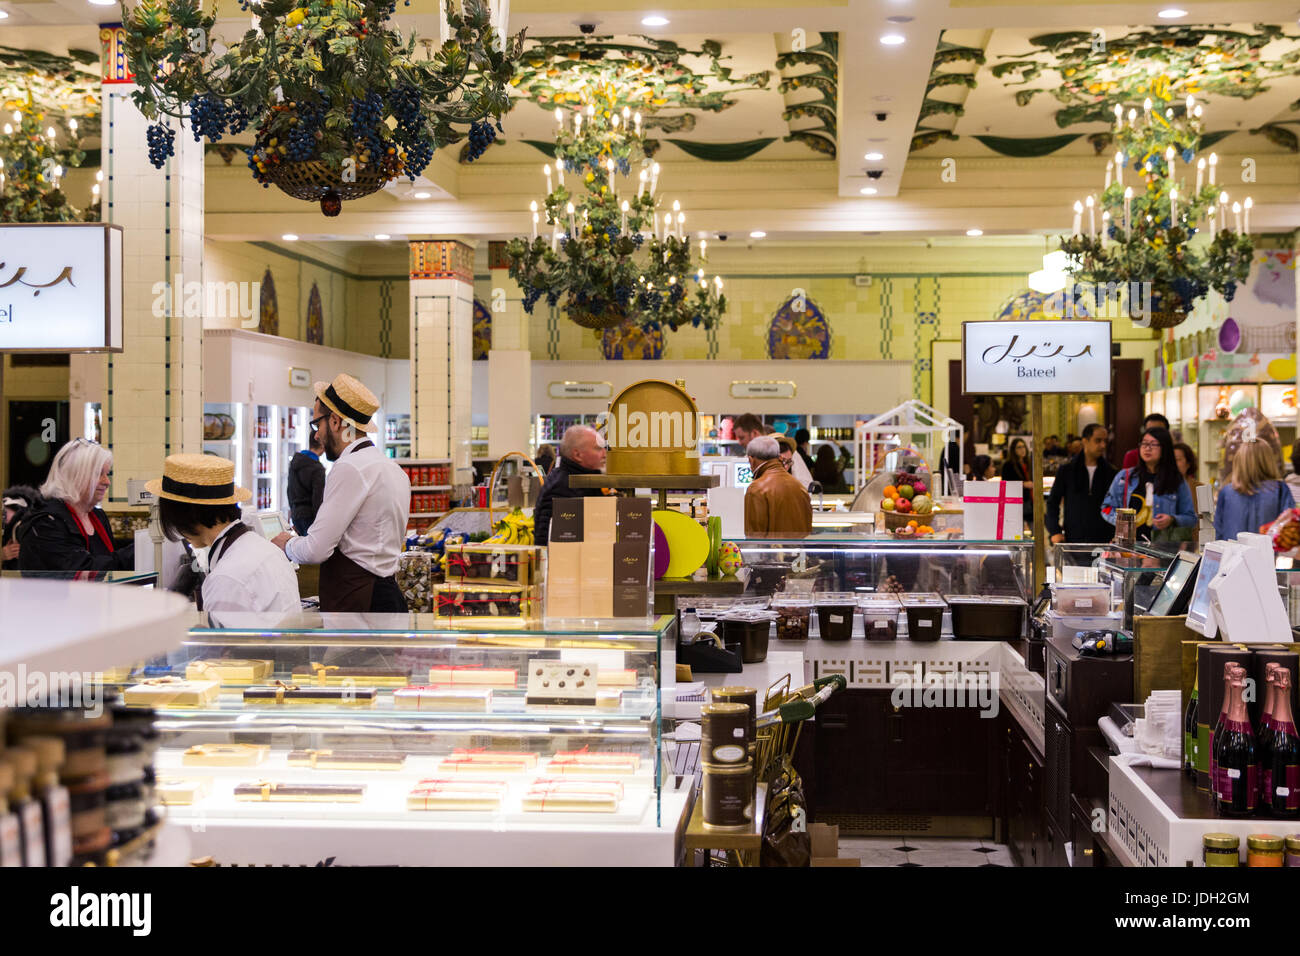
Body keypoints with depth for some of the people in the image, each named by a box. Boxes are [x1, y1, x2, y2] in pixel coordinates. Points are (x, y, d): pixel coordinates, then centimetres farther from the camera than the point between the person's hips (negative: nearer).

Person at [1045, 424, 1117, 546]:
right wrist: (1055, 532, -2)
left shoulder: (1110, 472, 8)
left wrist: (1116, 536, 0)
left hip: (1103, 541, 1)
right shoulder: (1066, 470, 6)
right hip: (1073, 539, -1)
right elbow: (1052, 503, 9)